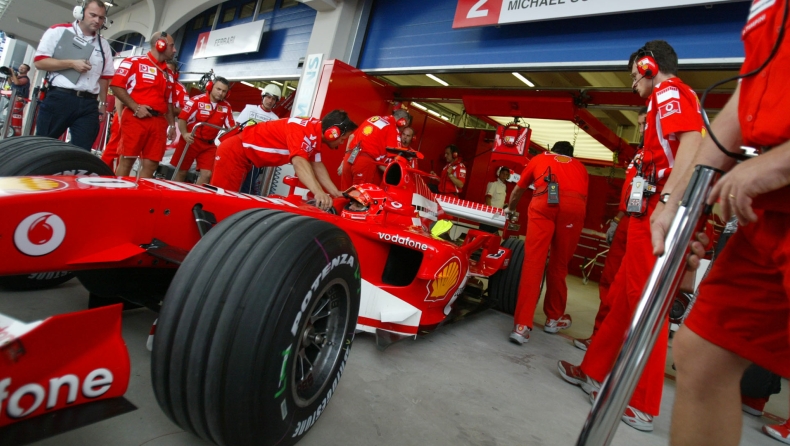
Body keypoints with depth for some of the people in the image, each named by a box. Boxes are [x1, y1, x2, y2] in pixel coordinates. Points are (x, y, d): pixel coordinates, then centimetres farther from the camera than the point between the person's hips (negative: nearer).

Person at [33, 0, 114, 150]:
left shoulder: (103, 44, 16)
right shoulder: (59, 31, 3)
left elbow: (105, 77, 17)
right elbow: (39, 61, -3)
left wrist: (102, 104, 11)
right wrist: (71, 63, -13)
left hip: (89, 105, 3)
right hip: (59, 99, -3)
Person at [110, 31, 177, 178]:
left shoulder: (168, 73, 20)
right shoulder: (134, 62, 2)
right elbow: (116, 86, -6)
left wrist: (172, 125, 15)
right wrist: (135, 107, -15)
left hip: (159, 122, 5)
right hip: (136, 118, -5)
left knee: (151, 165, 2)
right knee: (126, 161, -3)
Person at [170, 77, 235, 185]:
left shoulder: (226, 107, 2)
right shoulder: (197, 100, -11)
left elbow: (231, 127, 5)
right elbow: (182, 118, -12)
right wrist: (184, 134, -26)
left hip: (209, 144, 4)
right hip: (191, 141, -3)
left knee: (207, 174, -4)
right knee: (181, 172, 6)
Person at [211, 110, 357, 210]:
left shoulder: (316, 133, 0)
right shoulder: (303, 130, -29)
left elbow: (317, 165, 5)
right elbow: (299, 162, -45)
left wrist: (335, 193, -4)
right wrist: (318, 192, -57)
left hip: (243, 153, 9)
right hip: (234, 151, -9)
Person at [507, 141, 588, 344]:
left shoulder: (539, 158, 35)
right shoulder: (580, 166, 36)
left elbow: (518, 191, 45)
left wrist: (510, 209, 64)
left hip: (544, 201, -1)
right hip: (575, 205, 2)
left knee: (533, 261, -6)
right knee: (559, 264, 13)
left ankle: (522, 325, -13)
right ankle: (554, 318, 27)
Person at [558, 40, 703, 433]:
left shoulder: (669, 92, -3)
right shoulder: (669, 99, 26)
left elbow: (692, 142, -21)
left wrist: (666, 201, -29)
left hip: (659, 214, -10)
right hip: (654, 214, 10)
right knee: (623, 297, 13)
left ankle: (642, 406, 6)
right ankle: (594, 370, 25)